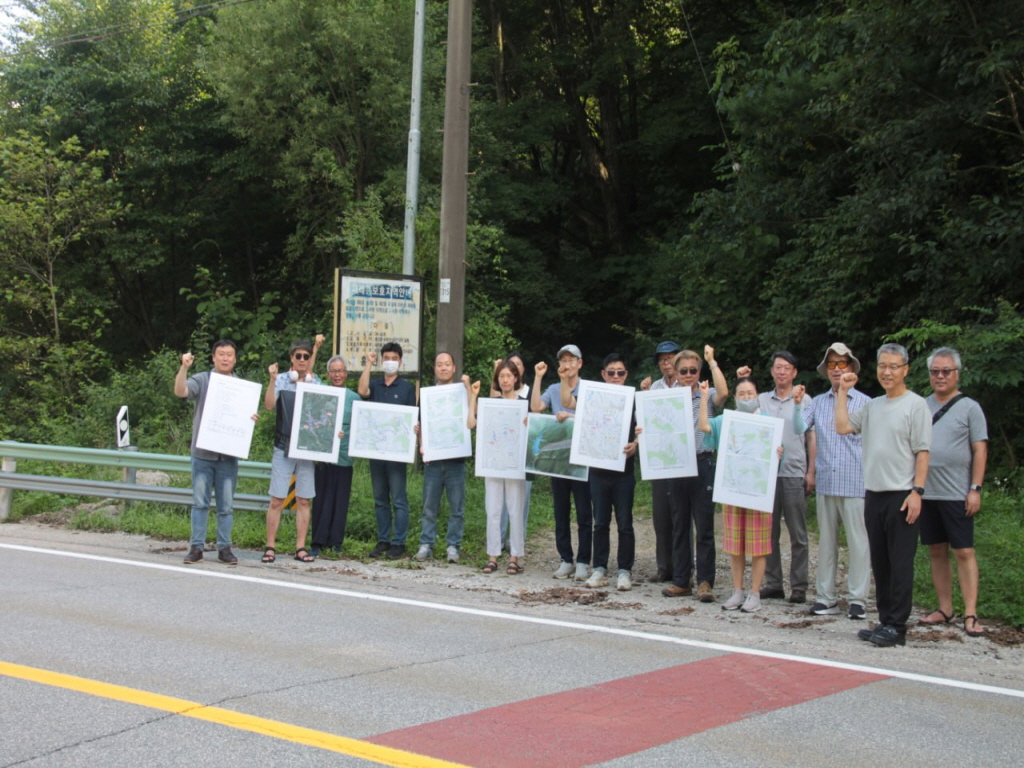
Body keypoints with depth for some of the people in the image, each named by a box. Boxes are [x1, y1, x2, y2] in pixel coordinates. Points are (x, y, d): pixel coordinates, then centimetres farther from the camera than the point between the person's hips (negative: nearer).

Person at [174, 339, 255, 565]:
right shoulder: (202, 380, 3)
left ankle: (224, 547, 12)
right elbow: (180, 391, -13)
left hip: (228, 455, 2)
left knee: (226, 505, 5)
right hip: (203, 453, -2)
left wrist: (252, 419, -7)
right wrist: (184, 368, -27)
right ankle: (196, 546, 7)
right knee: (200, 502, 1)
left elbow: (249, 415, 16)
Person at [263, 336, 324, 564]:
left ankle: (301, 548, 10)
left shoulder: (316, 383, 9)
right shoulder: (281, 380, 1)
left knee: (304, 500, 5)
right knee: (277, 500, -2)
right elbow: (269, 405, -12)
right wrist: (272, 380, -22)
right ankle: (270, 547, 4)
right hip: (283, 448, -2)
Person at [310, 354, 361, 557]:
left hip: (344, 455, 1)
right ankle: (318, 542, 5)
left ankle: (336, 542, 11)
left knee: (340, 499, 4)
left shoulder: (354, 398, 9)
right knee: (322, 498, 0)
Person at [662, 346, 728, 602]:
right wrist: (645, 434, -7)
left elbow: (723, 393, -20)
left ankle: (705, 581, 3)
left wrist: (712, 361, -13)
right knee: (679, 527, 9)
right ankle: (681, 581, 16)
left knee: (704, 527, -2)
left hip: (703, 465, -4)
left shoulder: (707, 397, 2)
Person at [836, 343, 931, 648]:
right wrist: (843, 392, 8)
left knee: (900, 563, -4)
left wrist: (917, 491, -15)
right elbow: (842, 427, 7)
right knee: (879, 562, 11)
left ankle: (897, 627, -1)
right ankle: (885, 622, 18)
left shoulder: (915, 405, -4)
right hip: (873, 494, 7)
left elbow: (922, 452, -8)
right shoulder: (872, 406, 15)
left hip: (901, 495, -7)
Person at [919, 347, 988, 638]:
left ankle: (970, 614, -4)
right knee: (937, 551, 8)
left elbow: (980, 450, -3)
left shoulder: (969, 407, -1)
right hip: (926, 493, 4)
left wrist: (975, 489, -10)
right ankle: (945, 609, 16)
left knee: (964, 551, -4)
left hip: (957, 494, -4)